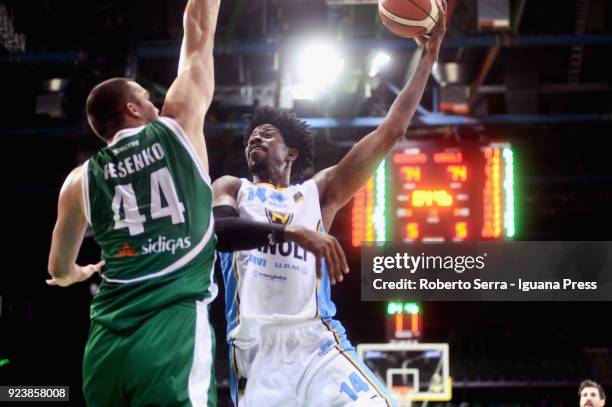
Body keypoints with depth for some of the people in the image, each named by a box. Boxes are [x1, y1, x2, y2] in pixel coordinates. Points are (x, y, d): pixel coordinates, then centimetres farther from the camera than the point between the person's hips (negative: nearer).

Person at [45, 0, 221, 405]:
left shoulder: (82, 179, 17)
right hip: (174, 332, -4)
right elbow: (198, 38, 19)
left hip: (107, 342, 4)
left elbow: (60, 270, 33)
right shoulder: (178, 129, 8)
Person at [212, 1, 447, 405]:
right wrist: (291, 232, -26)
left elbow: (390, 133, 17)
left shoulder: (319, 192, 21)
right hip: (257, 349, -1)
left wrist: (429, 55, 13)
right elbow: (216, 229, -9)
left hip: (317, 343, 1)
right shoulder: (231, 189, 16)